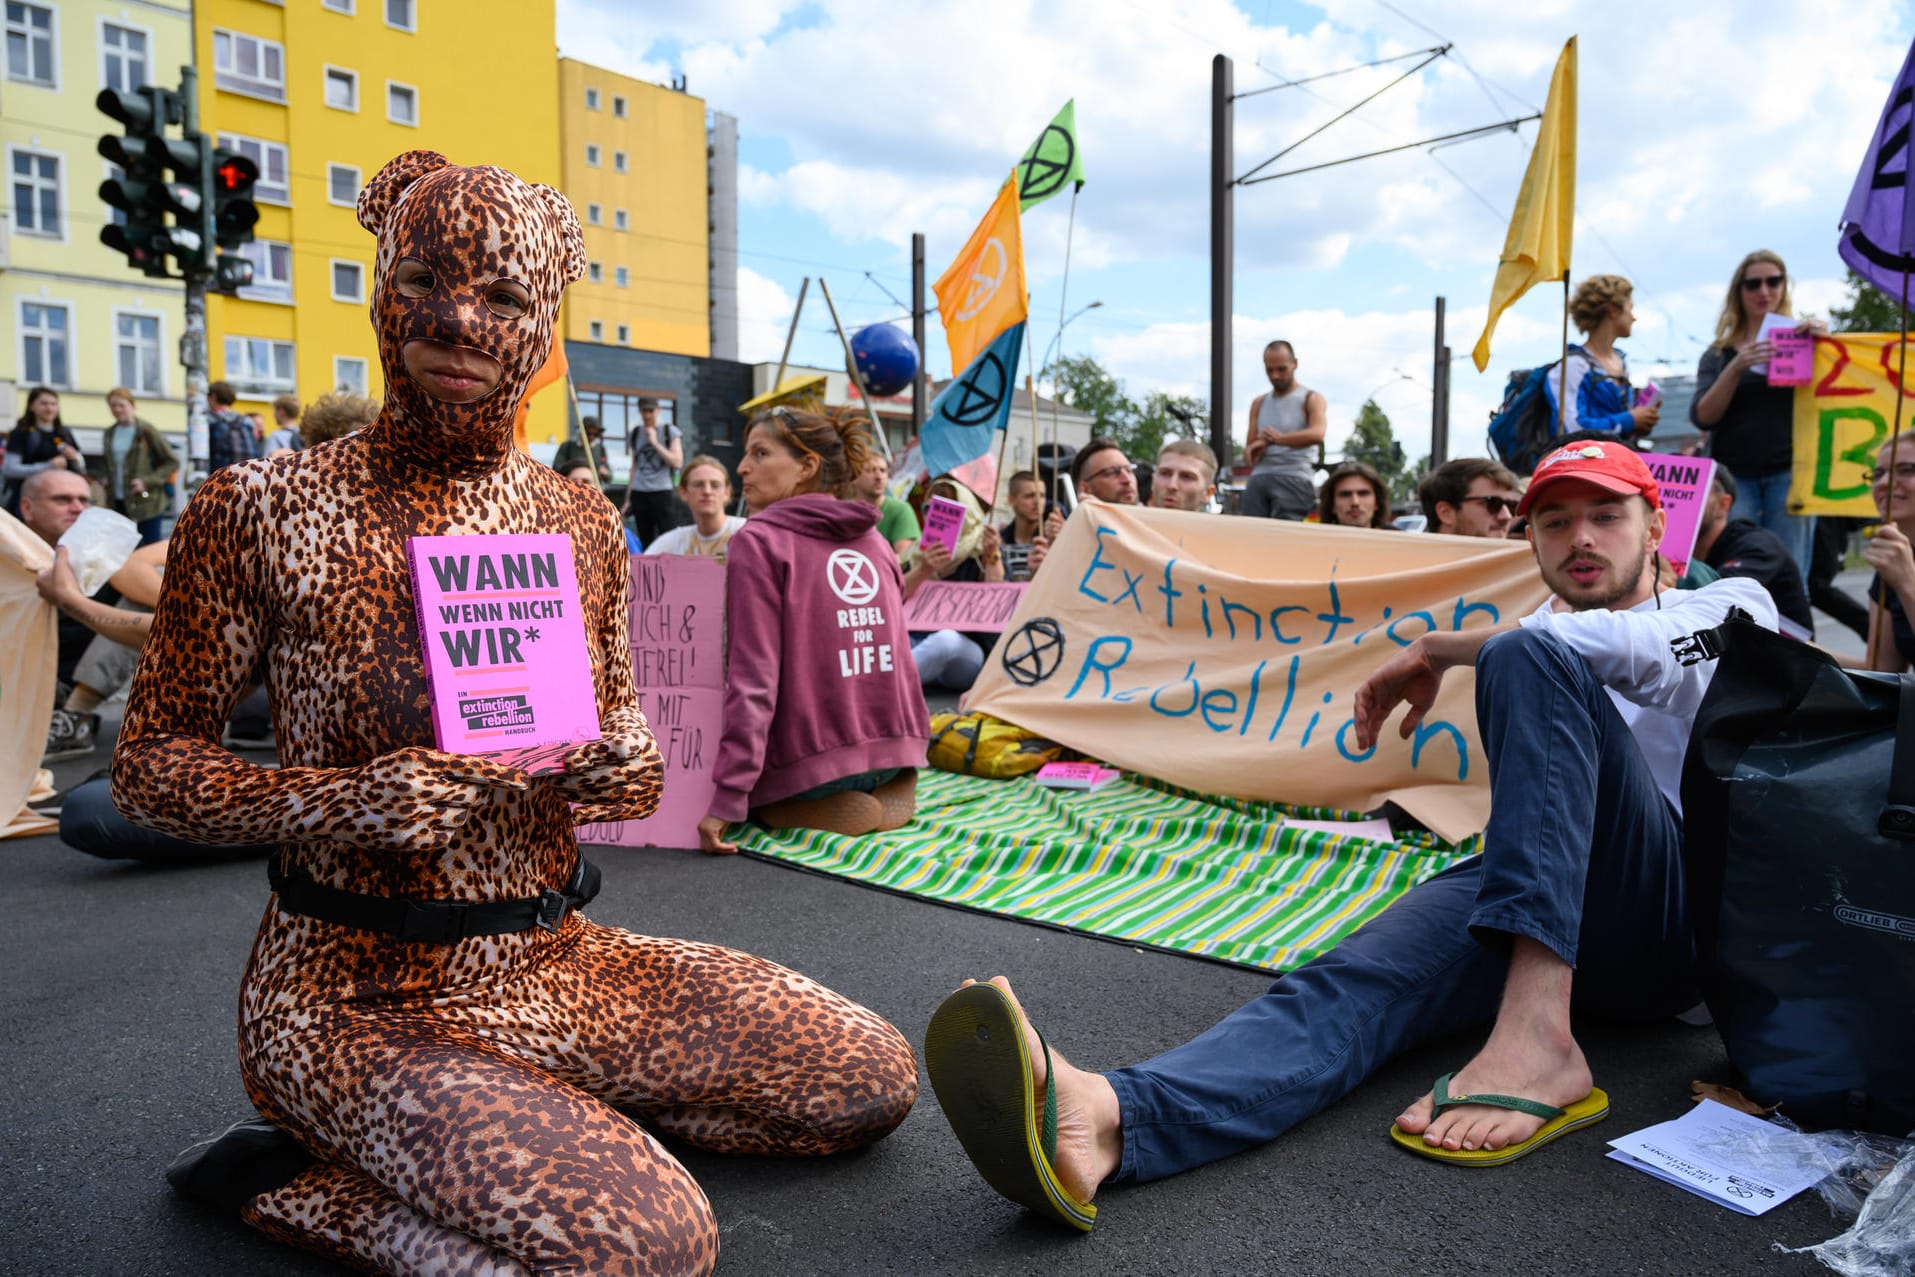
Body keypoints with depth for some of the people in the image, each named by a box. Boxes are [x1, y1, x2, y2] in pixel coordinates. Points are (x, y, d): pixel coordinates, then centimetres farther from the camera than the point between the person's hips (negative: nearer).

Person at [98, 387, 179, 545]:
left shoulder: (146, 430, -6)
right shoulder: (110, 433, 11)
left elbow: (172, 462, -7)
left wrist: (148, 481, -15)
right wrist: (105, 479, 7)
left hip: (147, 504, -5)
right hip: (118, 503, 5)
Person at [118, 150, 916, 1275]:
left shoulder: (581, 522, 3)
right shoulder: (262, 509, -9)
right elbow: (152, 760, -3)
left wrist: (627, 771, -11)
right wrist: (336, 801, -22)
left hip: (556, 960, 6)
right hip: (363, 994, -5)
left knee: (878, 1078, 2)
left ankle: (541, 1113, 11)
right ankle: (297, 1181, -1)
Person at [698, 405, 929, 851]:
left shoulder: (758, 541, -9)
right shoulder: (873, 540, 10)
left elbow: (753, 676, -18)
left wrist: (728, 798, -20)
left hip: (814, 758, -6)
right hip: (895, 747, 6)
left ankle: (820, 810, -4)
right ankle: (881, 794, 5)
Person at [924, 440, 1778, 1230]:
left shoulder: (1731, 606, 14)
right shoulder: (1545, 637, 30)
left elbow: (1634, 646, -11)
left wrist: (1439, 648, -6)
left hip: (1671, 921, -3)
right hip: (1522, 898, 4)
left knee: (1531, 657, -26)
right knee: (1356, 979, -29)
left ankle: (1537, 1034, -37)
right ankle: (1105, 1121, -56)